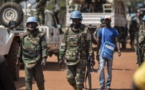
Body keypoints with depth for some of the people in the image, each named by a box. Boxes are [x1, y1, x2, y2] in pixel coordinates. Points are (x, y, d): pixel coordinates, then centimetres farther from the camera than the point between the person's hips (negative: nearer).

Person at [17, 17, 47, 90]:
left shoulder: (40, 35, -2)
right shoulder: (24, 37, 9)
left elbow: (44, 47, -8)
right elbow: (21, 48, 14)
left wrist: (44, 58, -18)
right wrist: (19, 59, 14)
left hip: (37, 61, -2)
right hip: (27, 61, 2)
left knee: (39, 79, 8)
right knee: (28, 80, 0)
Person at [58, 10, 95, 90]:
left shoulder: (85, 30, -3)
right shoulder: (68, 31, 5)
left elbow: (89, 45, -3)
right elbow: (63, 45, 8)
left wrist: (91, 59, -6)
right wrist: (61, 58, 5)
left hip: (81, 59, -3)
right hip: (70, 59, 3)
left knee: (79, 79, -2)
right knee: (70, 78, 7)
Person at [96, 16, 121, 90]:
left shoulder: (114, 31, 4)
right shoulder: (101, 30, 6)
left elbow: (116, 41, -5)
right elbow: (99, 42, 10)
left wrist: (118, 49, -21)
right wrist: (97, 52, 8)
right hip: (102, 52, 0)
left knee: (109, 69, 6)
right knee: (101, 68, -12)